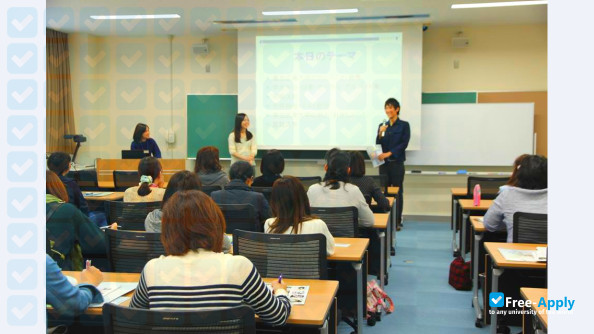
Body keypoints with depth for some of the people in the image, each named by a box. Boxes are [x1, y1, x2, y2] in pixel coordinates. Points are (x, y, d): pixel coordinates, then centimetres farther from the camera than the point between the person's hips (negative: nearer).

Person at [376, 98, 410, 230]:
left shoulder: (404, 125, -1)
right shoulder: (382, 125, 9)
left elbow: (404, 144, -8)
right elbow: (378, 144, 8)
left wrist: (389, 153, -17)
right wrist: (380, 134, -11)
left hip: (397, 163, -3)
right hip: (384, 163, 4)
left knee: (397, 191, 1)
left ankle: (397, 221, 7)